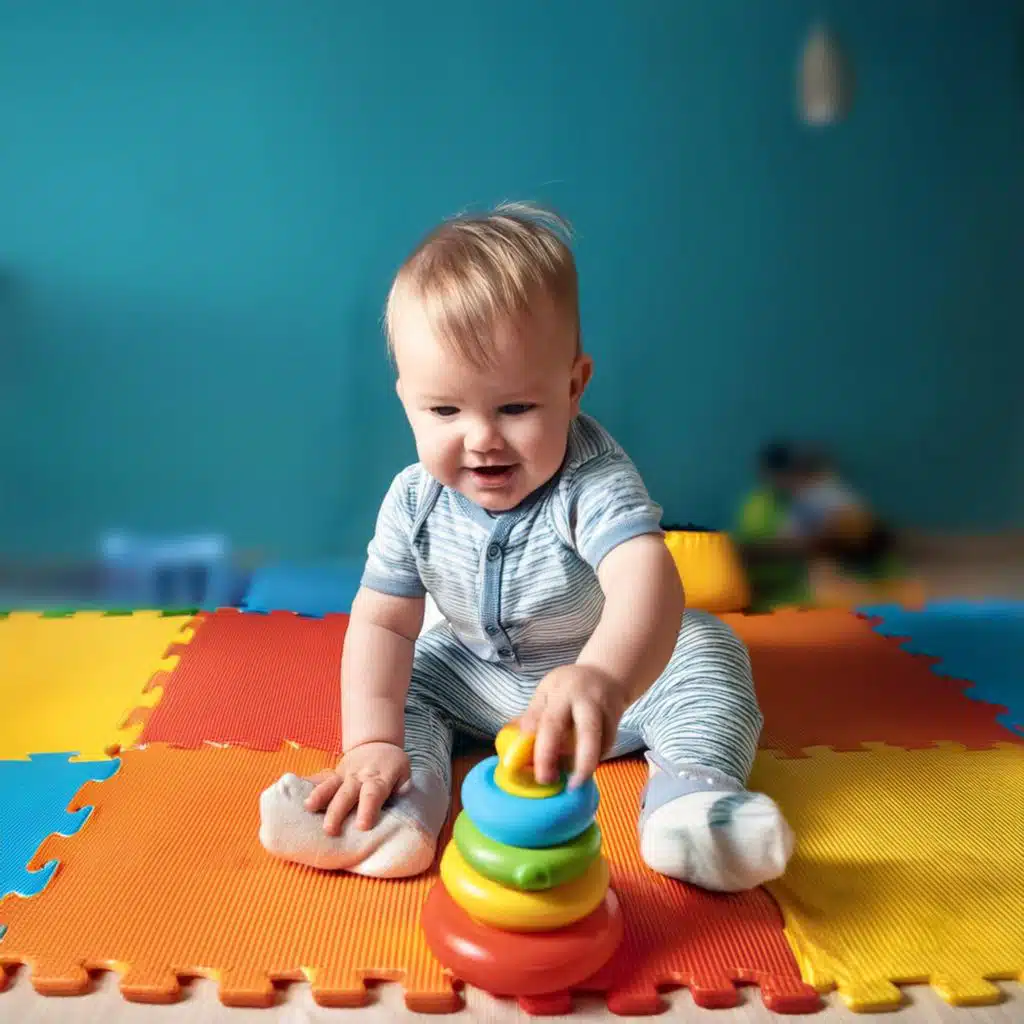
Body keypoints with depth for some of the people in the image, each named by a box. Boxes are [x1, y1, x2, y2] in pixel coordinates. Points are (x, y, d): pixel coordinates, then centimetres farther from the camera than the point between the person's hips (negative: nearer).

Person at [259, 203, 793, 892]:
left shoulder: (593, 482, -33)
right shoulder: (416, 502, -19)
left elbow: (647, 580, -52)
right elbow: (383, 625, -14)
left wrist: (603, 678, -73)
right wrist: (373, 743, -27)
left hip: (622, 666, -3)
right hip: (478, 679, 4)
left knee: (707, 650, -20)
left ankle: (691, 790, -25)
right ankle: (407, 803, -19)